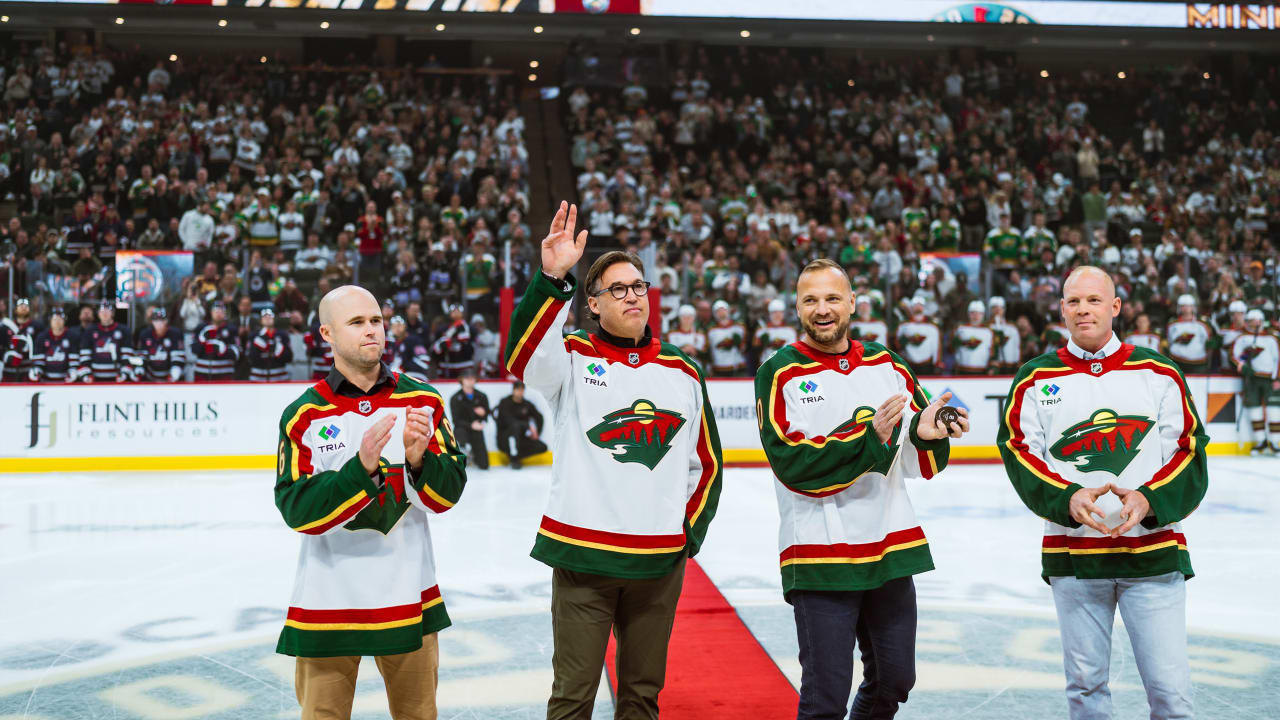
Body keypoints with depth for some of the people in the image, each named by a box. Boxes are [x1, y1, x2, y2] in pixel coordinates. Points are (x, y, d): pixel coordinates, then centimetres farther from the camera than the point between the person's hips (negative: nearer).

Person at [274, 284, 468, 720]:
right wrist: (361, 467, -26)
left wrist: (419, 459, -22)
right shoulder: (304, 415, -5)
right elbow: (298, 511, -13)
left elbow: (447, 496, -2)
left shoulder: (422, 401, 1)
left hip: (409, 596, 2)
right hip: (328, 601, -2)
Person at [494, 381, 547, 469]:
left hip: (521, 438, 5)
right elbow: (509, 421, -23)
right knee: (515, 426, -37)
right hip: (504, 438, -5)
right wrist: (528, 426, -27)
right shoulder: (505, 403, -10)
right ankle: (514, 460, -27)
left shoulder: (527, 404, 5)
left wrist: (535, 434, 4)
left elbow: (539, 417, 17)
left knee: (542, 447, -14)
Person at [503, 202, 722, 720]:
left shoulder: (682, 373, 11)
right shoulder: (575, 359, -1)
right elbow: (522, 356, -25)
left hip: (660, 561, 4)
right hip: (582, 553, -3)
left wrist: (691, 530, 9)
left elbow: (706, 462, 18)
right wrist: (551, 279, -37)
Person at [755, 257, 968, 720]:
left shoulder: (888, 365, 10)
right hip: (819, 557, -5)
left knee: (894, 682, 16)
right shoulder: (780, 374, -5)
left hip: (892, 549, 5)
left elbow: (921, 465, 9)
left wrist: (928, 434, -13)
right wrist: (869, 436, -23)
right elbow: (792, 463, -17)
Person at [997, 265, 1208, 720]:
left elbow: (1190, 452, 2)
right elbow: (1020, 456, -1)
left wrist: (1148, 500, -15)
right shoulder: (1036, 380, 5)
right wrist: (1068, 499, -17)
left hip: (1154, 552, 0)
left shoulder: (1159, 373, 5)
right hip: (1072, 553, 1)